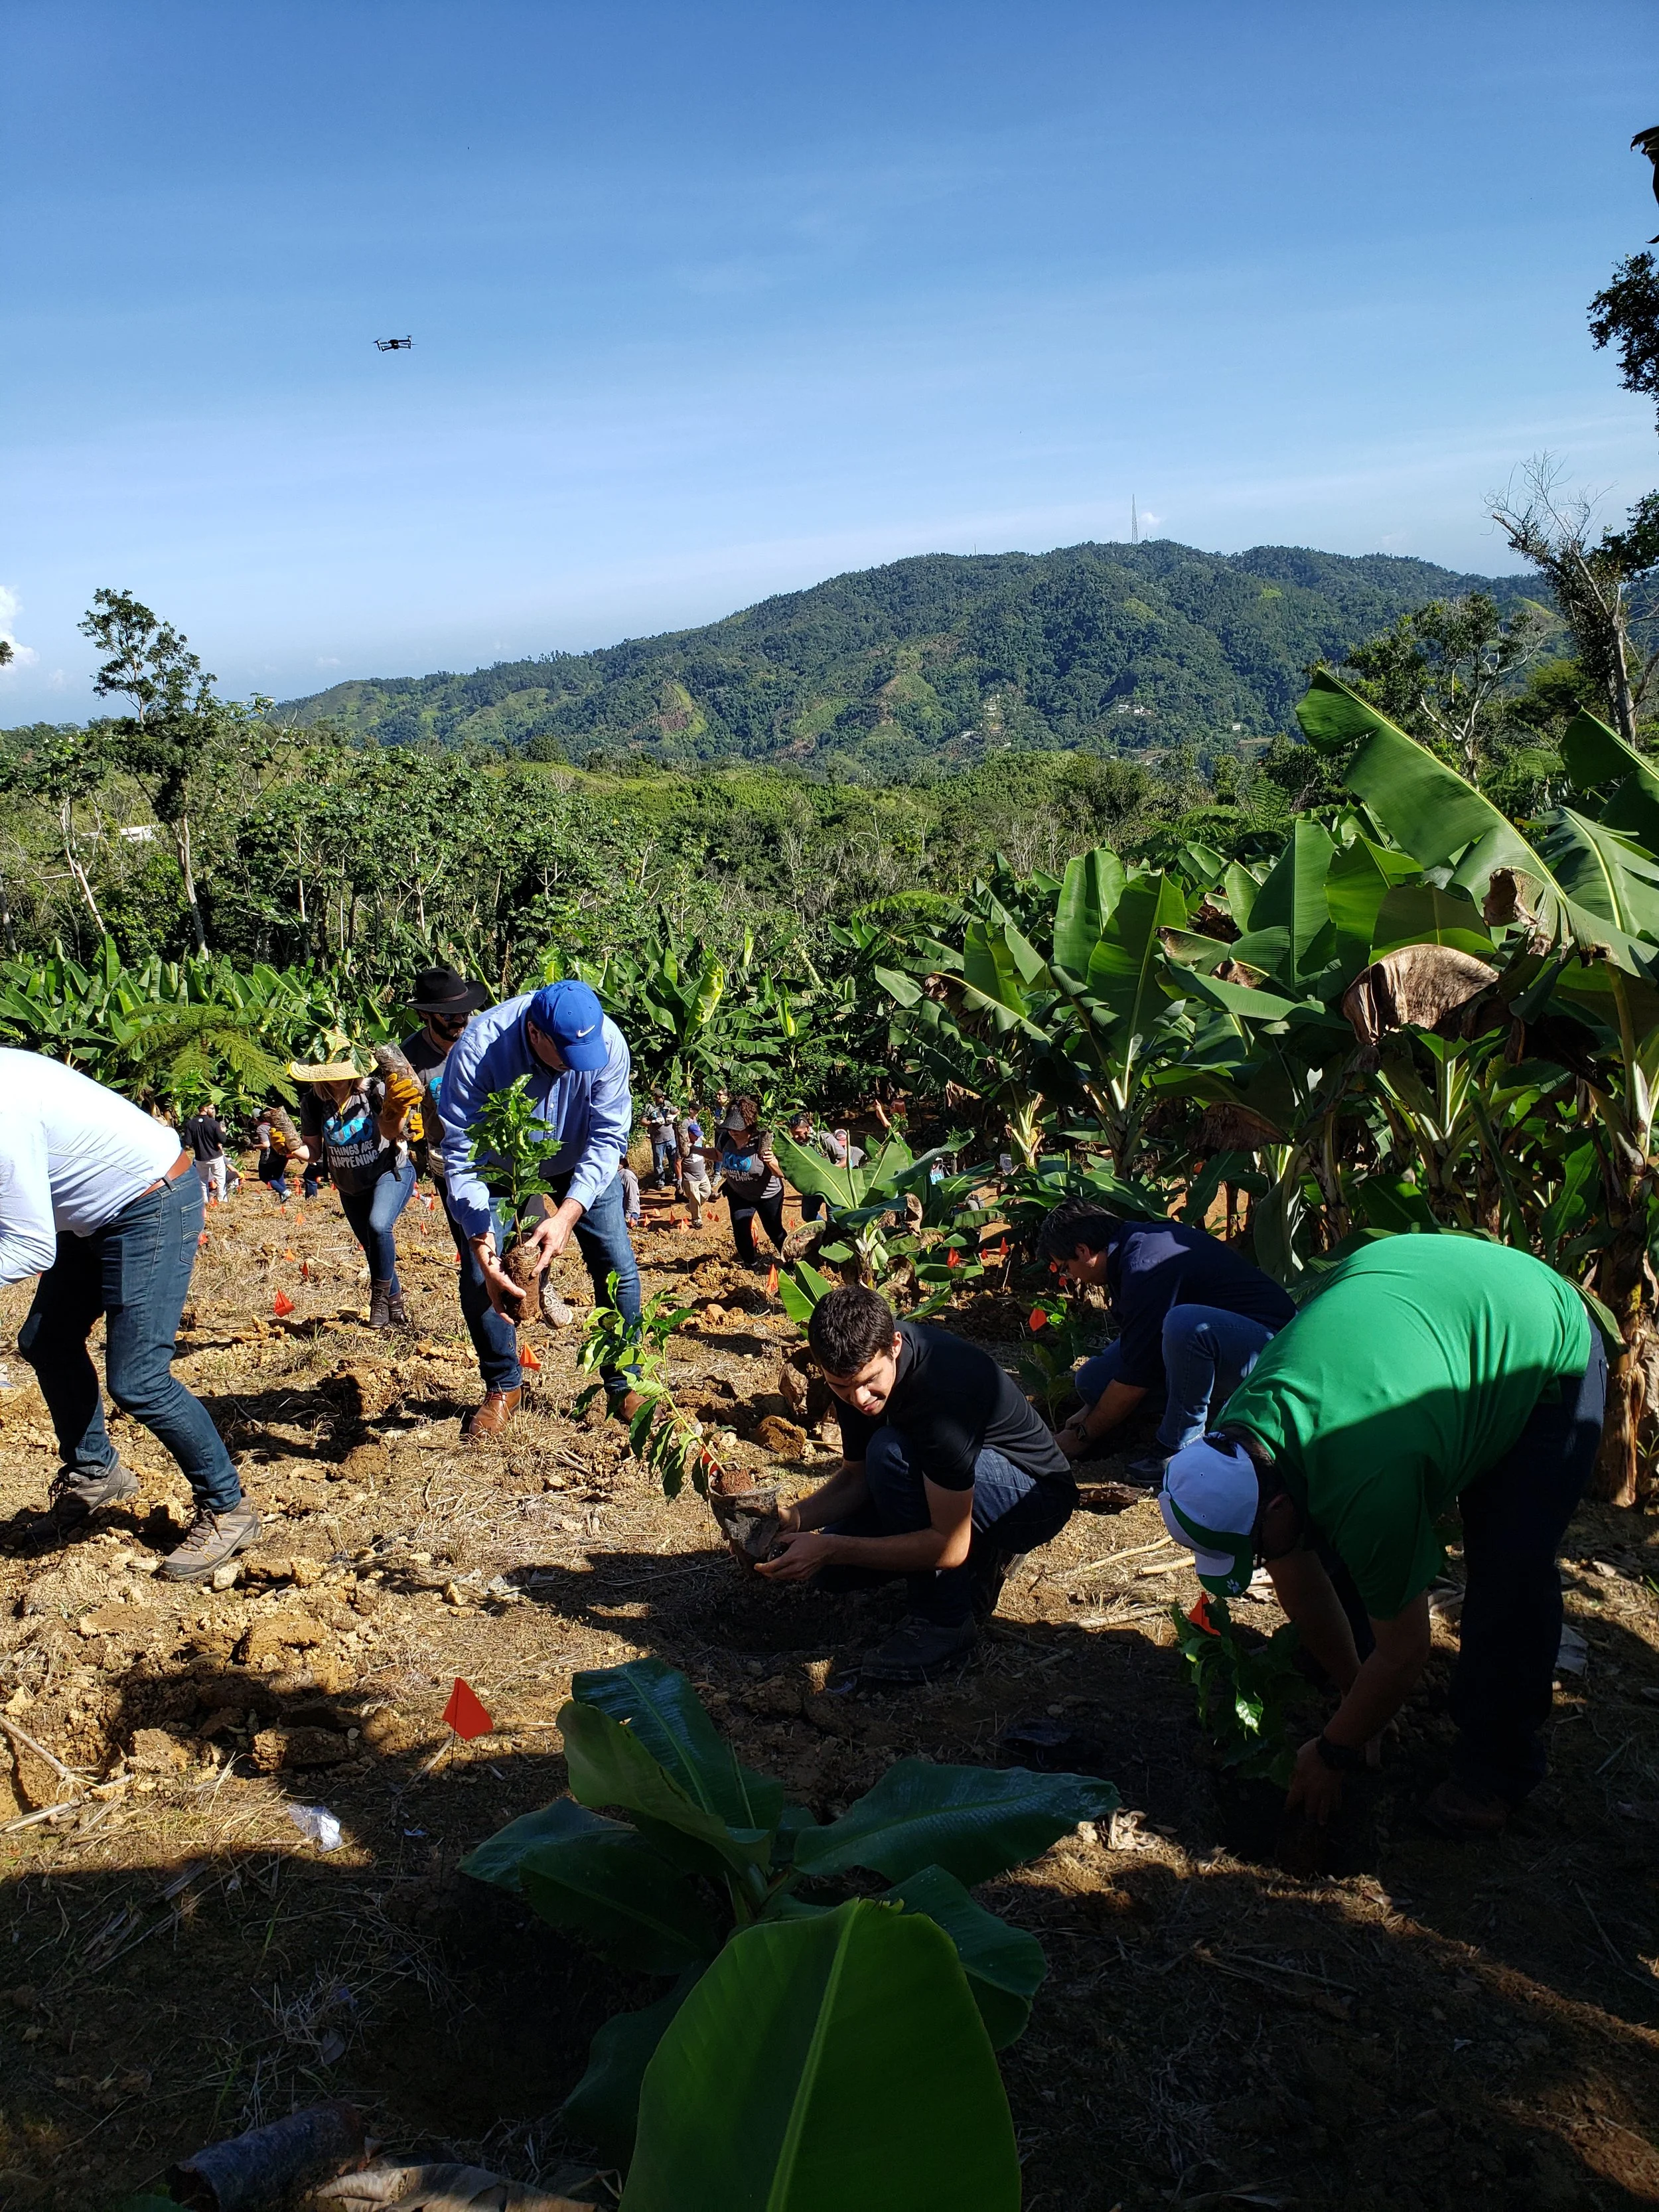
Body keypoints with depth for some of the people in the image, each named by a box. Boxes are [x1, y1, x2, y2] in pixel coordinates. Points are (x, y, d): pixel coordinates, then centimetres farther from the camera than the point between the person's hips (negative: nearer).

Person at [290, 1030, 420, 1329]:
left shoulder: (375, 1089, -24)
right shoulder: (314, 1102, -13)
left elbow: (391, 1131, -38)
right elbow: (314, 1149, -5)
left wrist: (395, 1110, -60)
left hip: (390, 1173, -5)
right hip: (351, 1189, 5)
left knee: (379, 1225, -32)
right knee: (374, 1250, 16)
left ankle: (380, 1295, -15)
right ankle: (395, 1305, 37)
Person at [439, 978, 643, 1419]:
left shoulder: (607, 1043, -32)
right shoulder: (479, 1048, -37)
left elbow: (608, 1136, -29)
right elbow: (461, 1150, -34)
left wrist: (567, 1216, -43)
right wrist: (483, 1248, -42)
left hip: (580, 1163, 1)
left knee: (618, 1269, -5)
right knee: (479, 1279, -9)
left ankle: (624, 1386, 13)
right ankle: (504, 1389, 12)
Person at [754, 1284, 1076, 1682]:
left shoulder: (944, 1386, -35)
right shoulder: (859, 1362, -12)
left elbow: (949, 1546, -32)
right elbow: (856, 1477, 1)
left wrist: (830, 1549, -31)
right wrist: (793, 1518, -18)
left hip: (1038, 1498, -8)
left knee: (890, 1453, -31)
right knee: (834, 1569, -5)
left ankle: (943, 1621, -15)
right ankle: (980, 1559, 11)